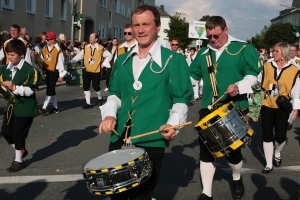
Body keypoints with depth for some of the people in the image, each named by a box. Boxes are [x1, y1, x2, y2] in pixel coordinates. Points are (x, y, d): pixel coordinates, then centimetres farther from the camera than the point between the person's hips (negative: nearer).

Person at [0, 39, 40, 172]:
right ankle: (21, 151, 34)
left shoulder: (29, 70, -16)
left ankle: (18, 161, 18)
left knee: (18, 134, 0)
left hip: (25, 107, -7)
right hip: (11, 105, 7)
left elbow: (31, 90, -20)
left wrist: (14, 88, -28)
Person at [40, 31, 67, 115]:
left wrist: (61, 75, -9)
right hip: (46, 71, 7)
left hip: (54, 72, -7)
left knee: (49, 90, -8)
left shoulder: (58, 50, -12)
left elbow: (60, 63, -10)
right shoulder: (44, 49, 5)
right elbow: (42, 60, 10)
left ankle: (44, 109, -8)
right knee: (52, 90, 14)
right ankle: (55, 107, 26)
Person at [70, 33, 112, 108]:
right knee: (86, 87, 4)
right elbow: (80, 55, 1)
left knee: (96, 86, -2)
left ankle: (100, 98, 29)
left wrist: (104, 63, -1)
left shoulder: (101, 48, -4)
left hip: (96, 71, -3)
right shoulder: (86, 47, 3)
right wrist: (72, 61, -12)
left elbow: (109, 55, 6)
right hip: (86, 70, 3)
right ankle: (88, 103, 15)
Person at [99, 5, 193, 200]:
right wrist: (110, 114, 0)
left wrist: (172, 124, -20)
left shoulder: (173, 60, -5)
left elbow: (181, 99, -4)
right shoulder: (122, 60, 10)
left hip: (151, 140, -5)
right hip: (119, 137, 5)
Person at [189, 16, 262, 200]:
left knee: (233, 150, 5)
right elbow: (193, 76, 17)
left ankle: (237, 179, 38)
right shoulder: (203, 53, 10)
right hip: (208, 108, 4)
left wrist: (240, 86, -25)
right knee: (206, 150, 1)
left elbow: (254, 74, -7)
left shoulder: (243, 49, -3)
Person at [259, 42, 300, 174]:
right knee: (267, 136, 2)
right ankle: (269, 164, 14)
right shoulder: (267, 66, 0)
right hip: (267, 107, 2)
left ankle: (277, 154, 35)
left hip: (283, 108, -1)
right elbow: (259, 84, 8)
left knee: (280, 136, 1)